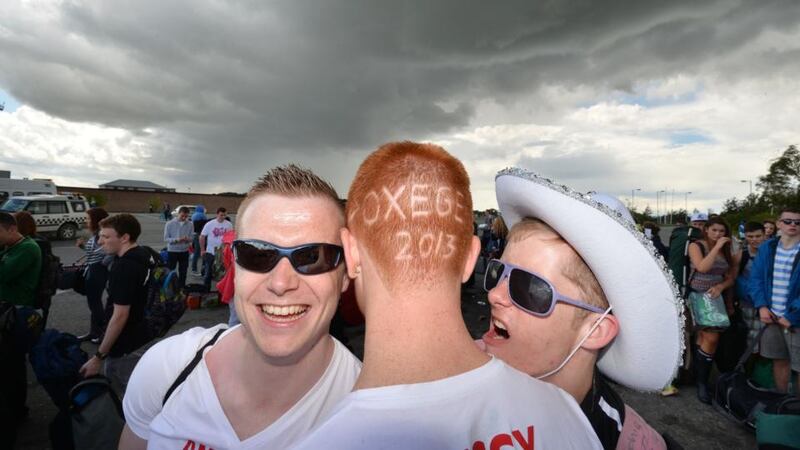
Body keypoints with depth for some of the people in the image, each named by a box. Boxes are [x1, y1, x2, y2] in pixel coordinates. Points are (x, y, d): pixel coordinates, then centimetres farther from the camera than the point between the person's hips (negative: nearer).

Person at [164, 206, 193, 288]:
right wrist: (176, 239, -24)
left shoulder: (190, 225, -1)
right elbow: (166, 238, -8)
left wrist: (188, 239, -22)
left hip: (184, 251, 2)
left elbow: (191, 238, 1)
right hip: (172, 251, -2)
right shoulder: (170, 224, -7)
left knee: (183, 273, 11)